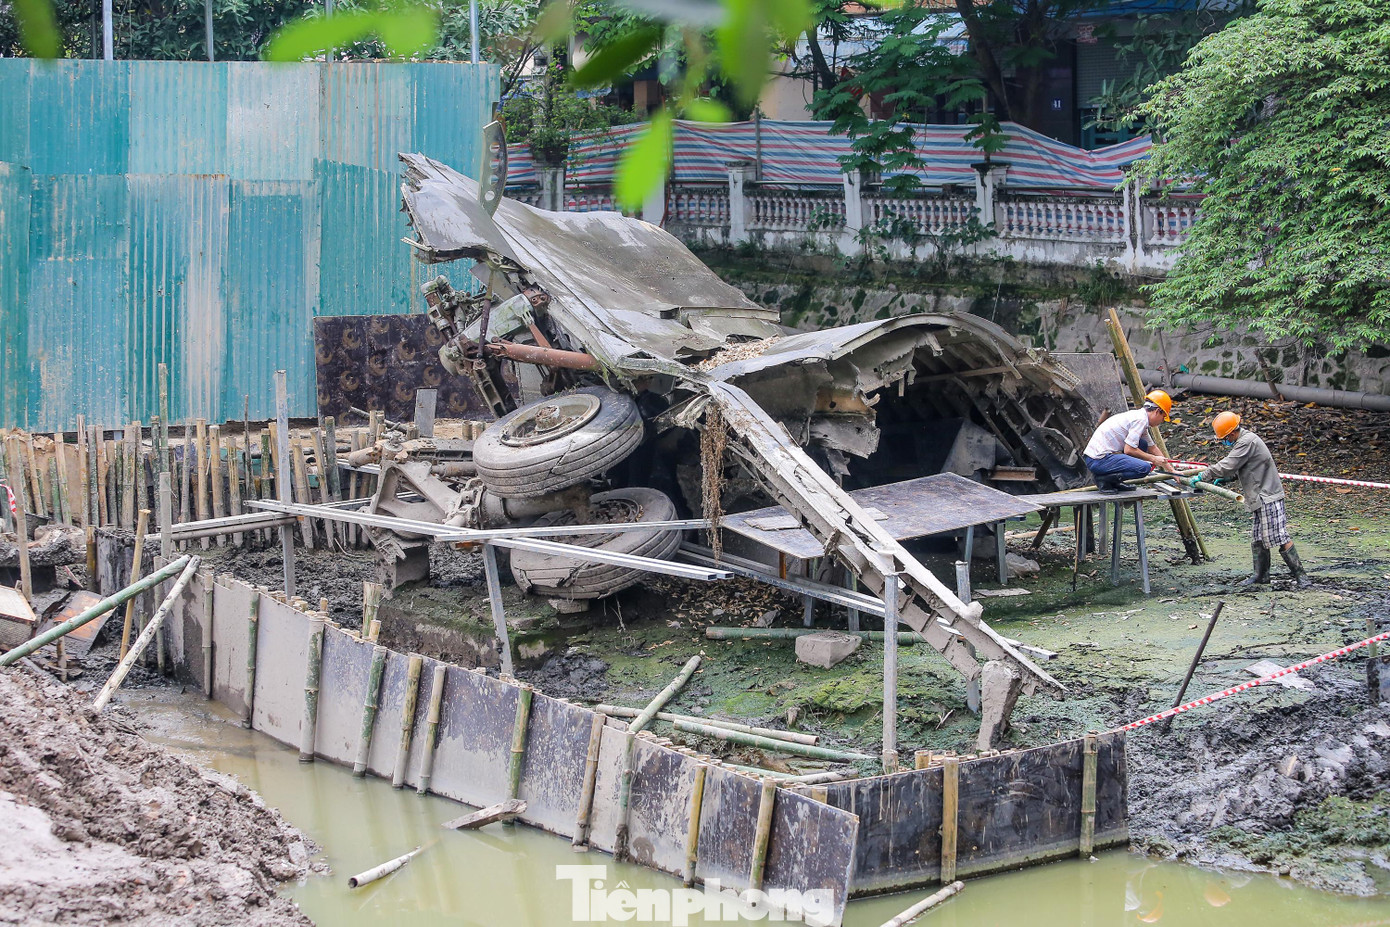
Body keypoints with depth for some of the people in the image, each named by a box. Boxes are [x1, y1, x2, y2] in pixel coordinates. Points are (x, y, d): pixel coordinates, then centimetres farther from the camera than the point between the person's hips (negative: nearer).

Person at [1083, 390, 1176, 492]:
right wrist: (1153, 459, -4)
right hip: (1098, 460, -10)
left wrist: (1172, 471, 30)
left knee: (1143, 445, 18)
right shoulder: (1140, 419, -11)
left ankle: (1114, 481, 11)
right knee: (1145, 468, -20)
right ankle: (1104, 479, -10)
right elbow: (1128, 450, -16)